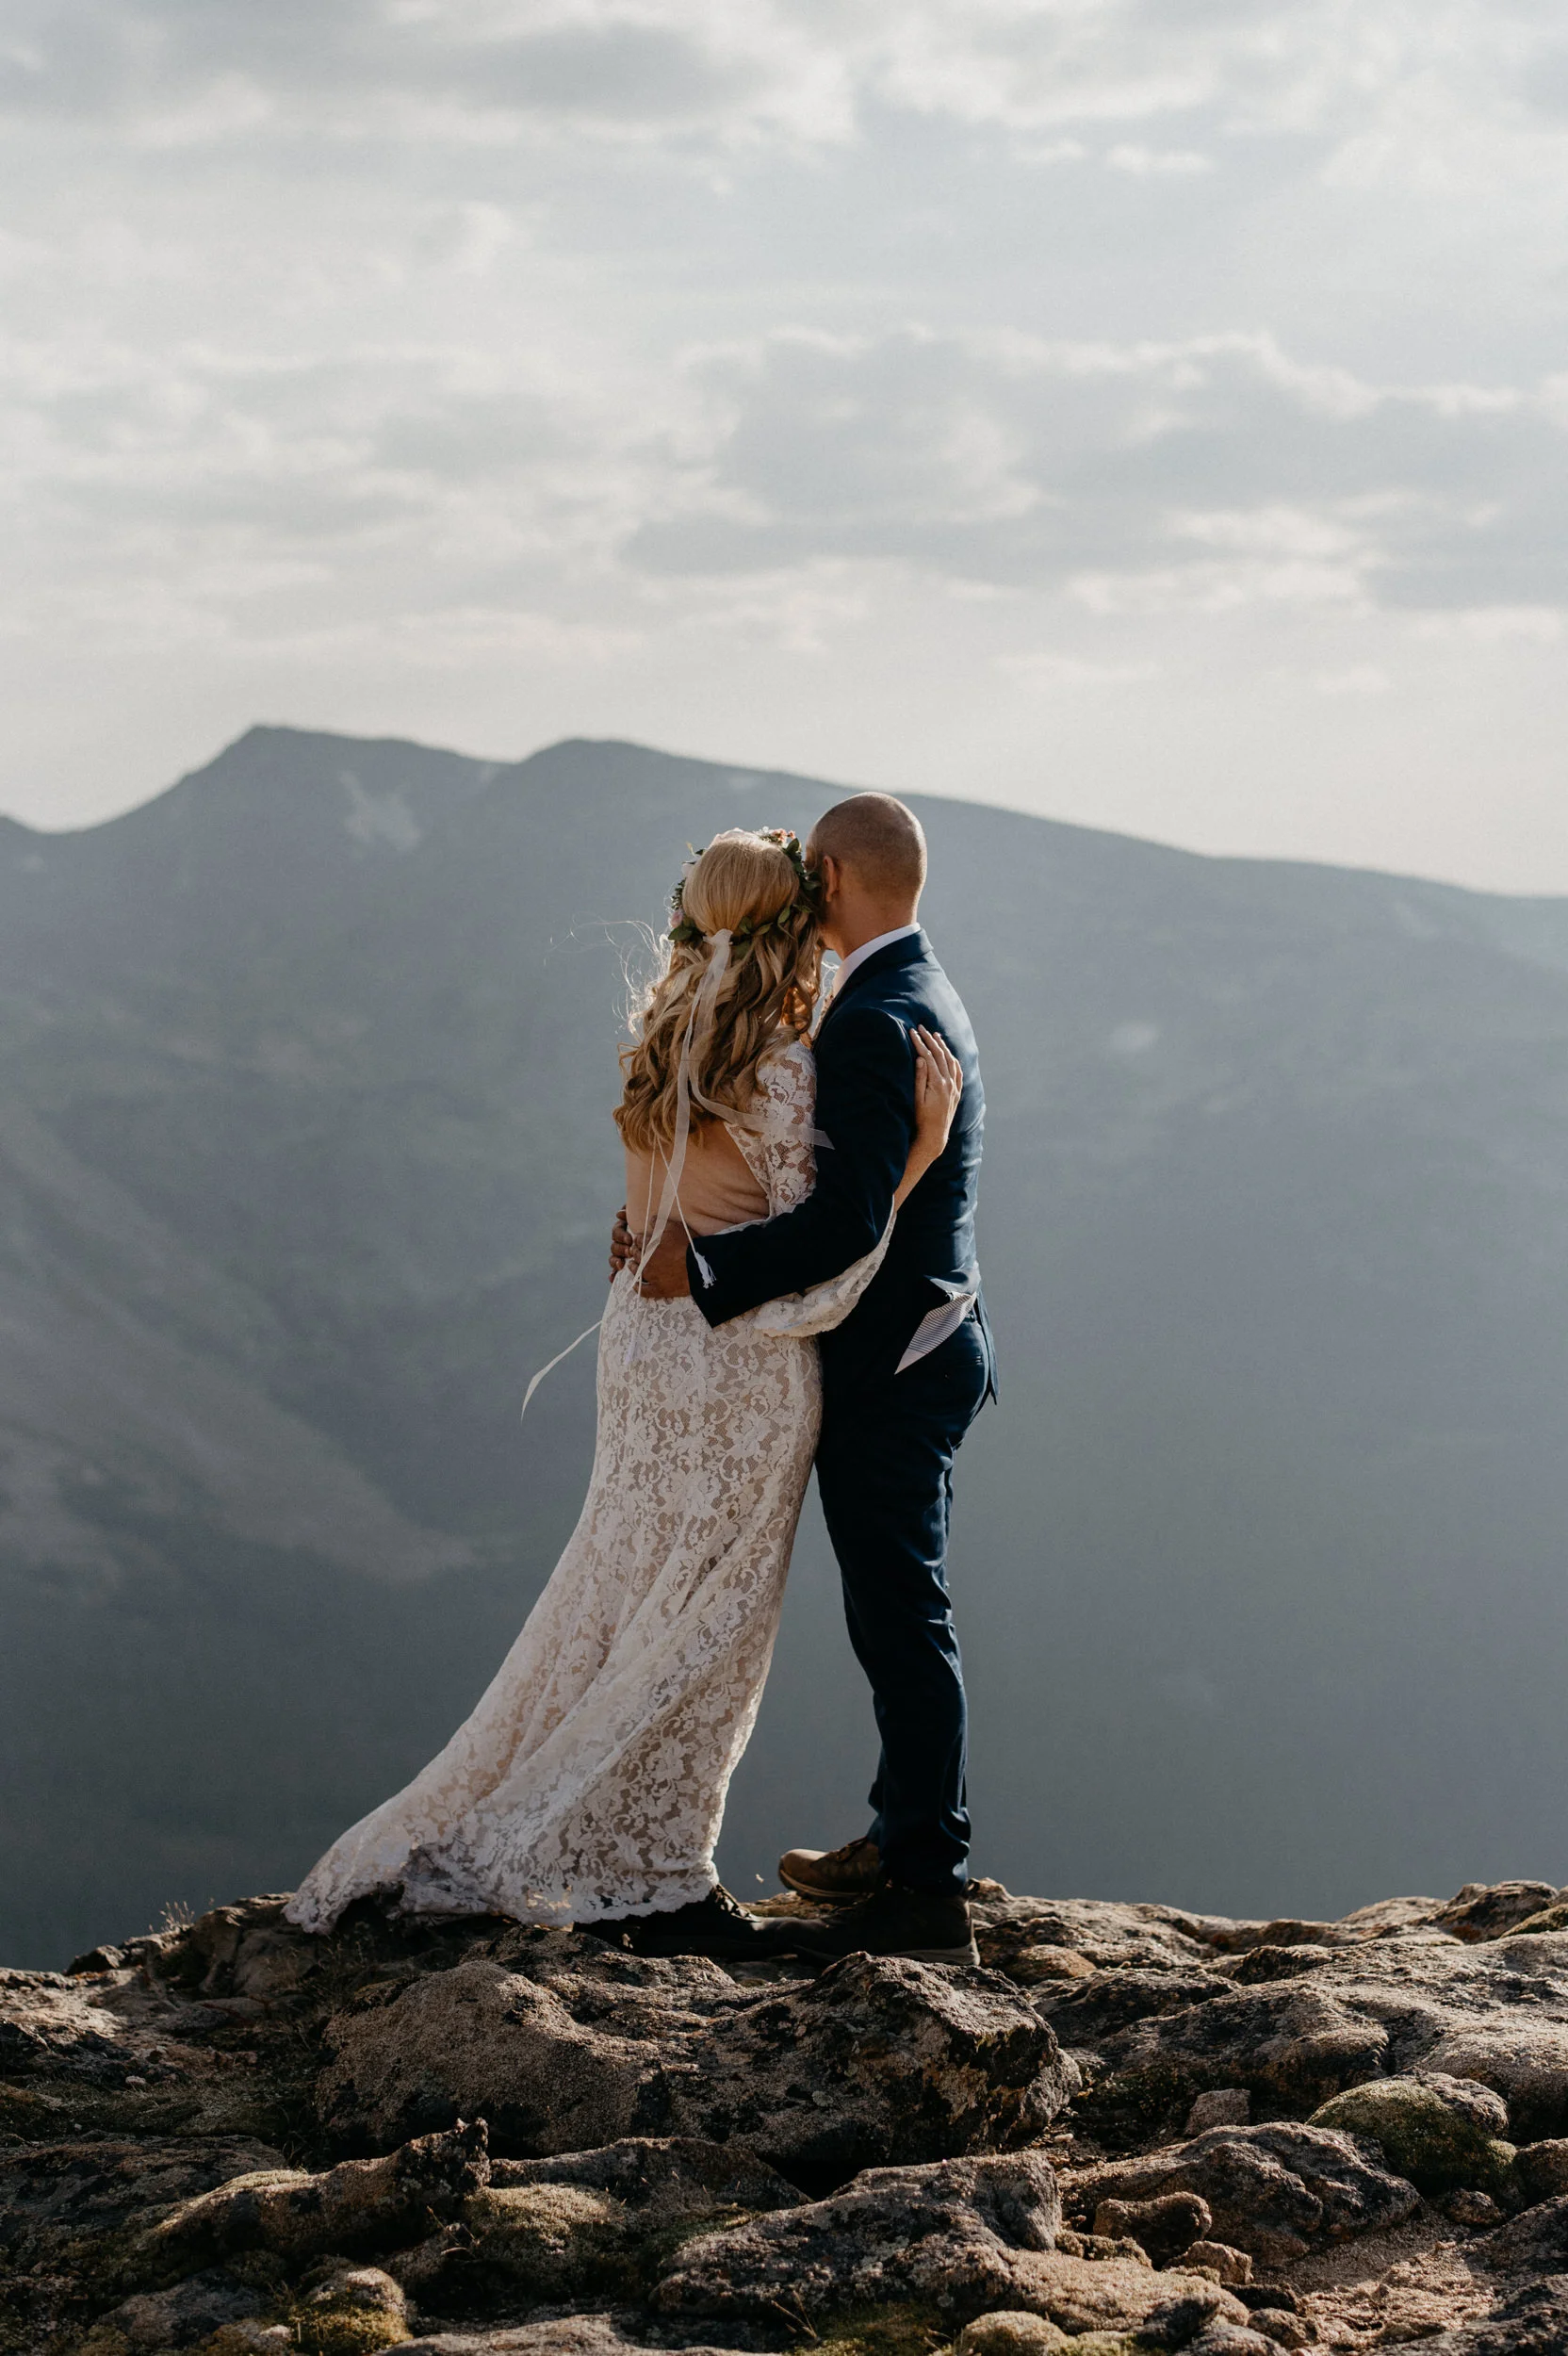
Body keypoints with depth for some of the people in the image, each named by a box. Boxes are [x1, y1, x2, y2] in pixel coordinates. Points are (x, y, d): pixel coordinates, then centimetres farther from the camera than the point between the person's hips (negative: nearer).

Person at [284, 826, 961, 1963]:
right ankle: (656, 1886, 11)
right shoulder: (779, 1071, -19)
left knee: (626, 1606, 17)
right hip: (740, 1366, -8)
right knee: (703, 1624, 3)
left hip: (649, 1335, 8)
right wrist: (922, 1147, -19)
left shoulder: (667, 1049, 6)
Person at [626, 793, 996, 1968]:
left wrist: (705, 1269, -19)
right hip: (928, 1350, 10)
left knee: (904, 1619, -5)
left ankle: (927, 1895, -1)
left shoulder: (873, 1022, -21)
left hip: (890, 1371, -10)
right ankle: (907, 1837, 34)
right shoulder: (927, 999, 13)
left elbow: (847, 1221, -28)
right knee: (896, 1615, 21)